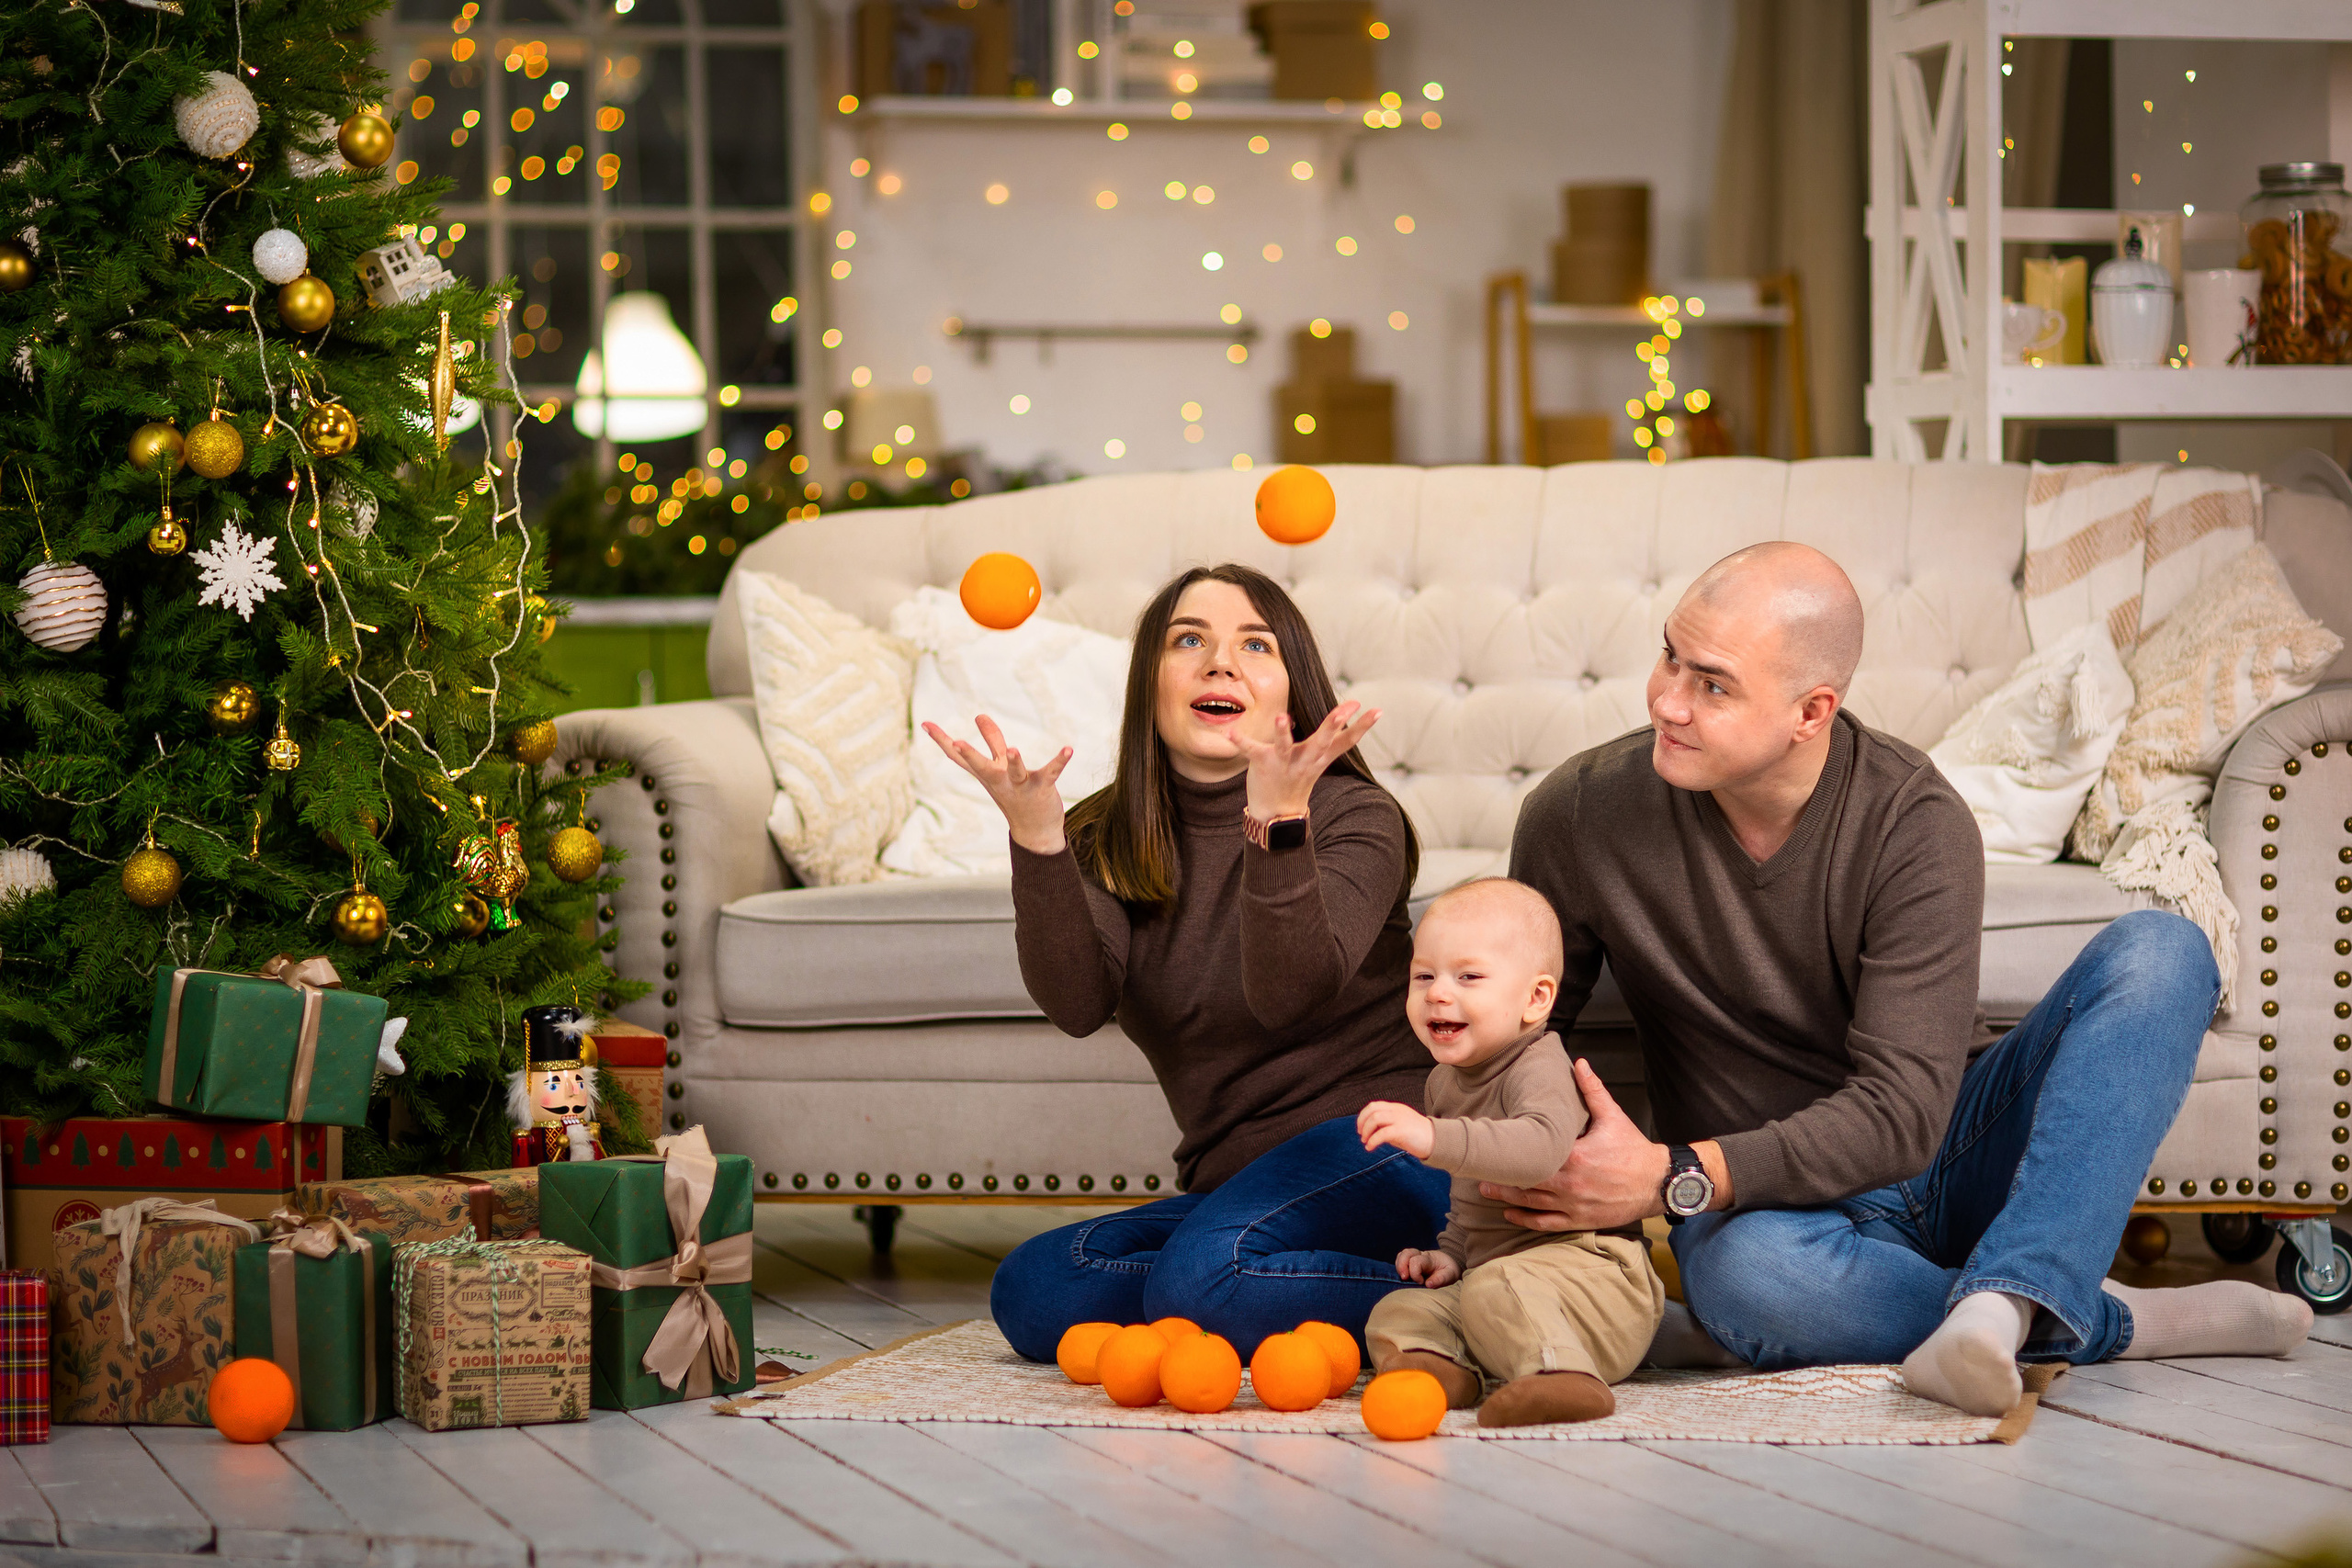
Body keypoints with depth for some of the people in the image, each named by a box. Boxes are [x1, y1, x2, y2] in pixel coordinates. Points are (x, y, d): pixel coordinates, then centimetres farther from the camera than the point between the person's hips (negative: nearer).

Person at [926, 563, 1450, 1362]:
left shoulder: (1353, 816, -4)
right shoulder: (1103, 841, 8)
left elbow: (1291, 994, -23)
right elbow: (1078, 1003, -12)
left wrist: (1278, 824, -38)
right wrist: (1036, 843, -28)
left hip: (1375, 1142, -6)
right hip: (1227, 1179, 6)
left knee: (1204, 1274, -33)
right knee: (1031, 1290, -18)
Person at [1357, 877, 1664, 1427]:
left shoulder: (1540, 1069, -15)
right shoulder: (1447, 1082, 15)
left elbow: (1540, 1146, -41)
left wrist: (1434, 1137, -50)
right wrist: (1452, 1252, 14)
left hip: (1586, 1263, -9)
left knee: (1498, 1288, -37)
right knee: (1395, 1313, -4)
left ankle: (1561, 1377, -48)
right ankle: (1436, 1363, -31)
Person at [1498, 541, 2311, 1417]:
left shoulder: (1916, 825, -17)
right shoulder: (1580, 816, -10)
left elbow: (1901, 1114, -23)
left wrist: (1671, 1179, -33)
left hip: (1949, 1152, 1)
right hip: (1766, 1205, -1)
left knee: (2157, 953, -22)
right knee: (1739, 1274, -41)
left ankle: (1998, 1305, -40)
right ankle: (2119, 1323, -23)